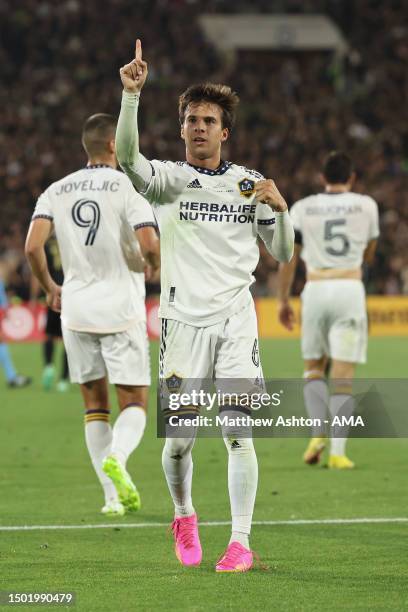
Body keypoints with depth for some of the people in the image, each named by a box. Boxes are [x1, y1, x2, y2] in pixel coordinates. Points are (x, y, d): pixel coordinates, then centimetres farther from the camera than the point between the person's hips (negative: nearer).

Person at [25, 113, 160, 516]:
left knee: (94, 402, 12)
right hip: (120, 306, -3)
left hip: (76, 306, 4)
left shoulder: (56, 191, 5)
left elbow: (33, 246, -6)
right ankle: (117, 456, -27)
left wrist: (49, 287, 11)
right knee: (134, 403, 4)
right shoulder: (127, 187, -7)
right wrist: (154, 267, 6)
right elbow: (148, 244, -18)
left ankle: (112, 494, 7)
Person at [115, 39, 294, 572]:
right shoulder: (168, 179, 2)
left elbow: (282, 254, 14)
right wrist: (132, 94, -33)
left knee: (238, 433, -8)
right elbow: (127, 156, -21)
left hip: (236, 318, 1)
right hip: (184, 319, -1)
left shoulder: (248, 184, 10)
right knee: (180, 439, -1)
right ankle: (184, 517, 27)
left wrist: (279, 209, -5)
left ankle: (241, 542, -4)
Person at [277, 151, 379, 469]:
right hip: (350, 288, -1)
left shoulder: (302, 208, 6)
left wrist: (283, 300, 14)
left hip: (315, 288, 1)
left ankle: (318, 432, -3)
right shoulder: (366, 206, 6)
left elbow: (288, 258, 6)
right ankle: (338, 451, -8)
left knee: (314, 368, 17)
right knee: (343, 376, -2)